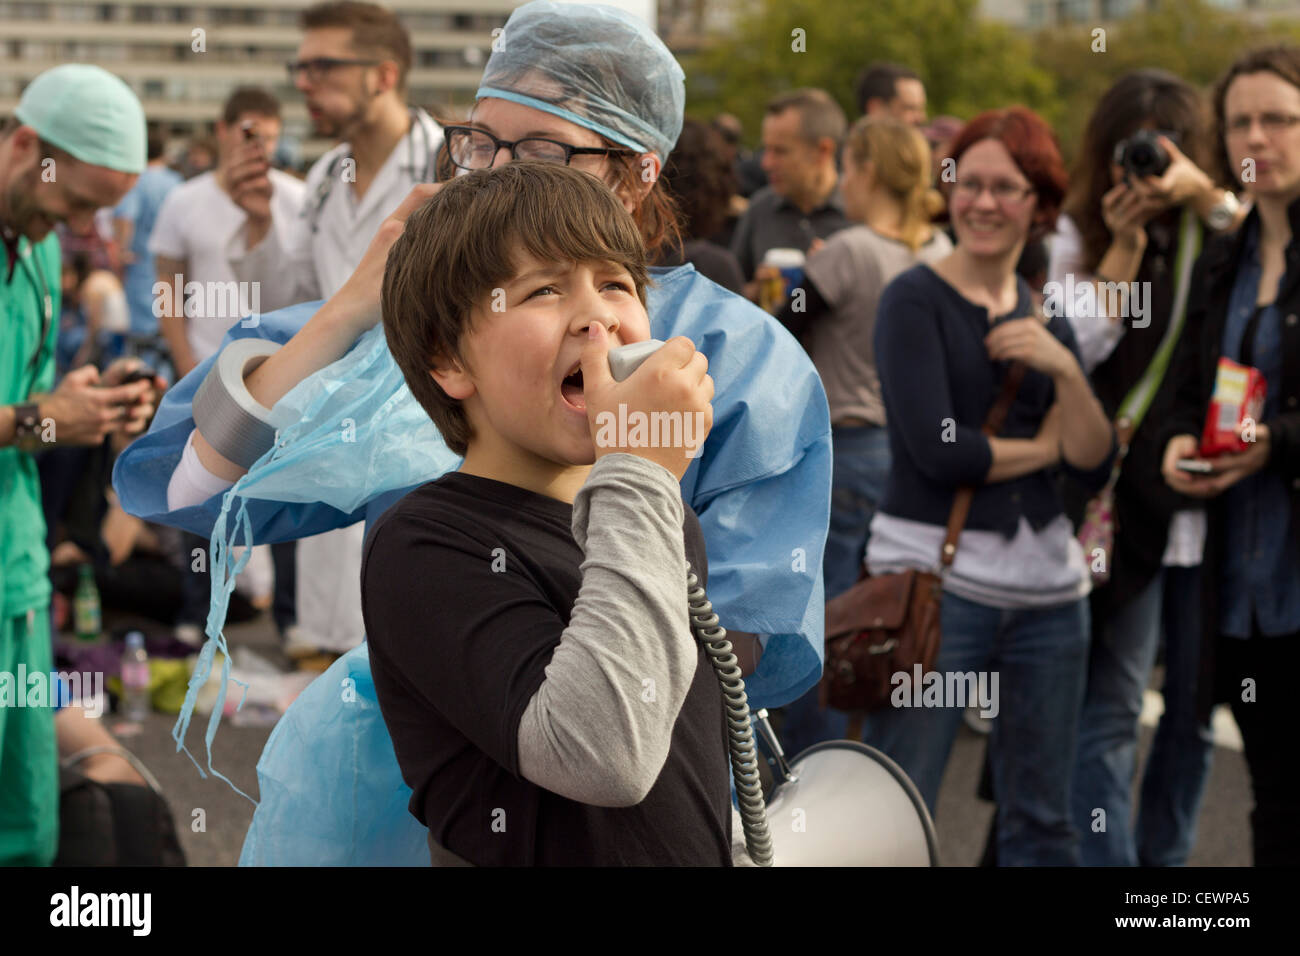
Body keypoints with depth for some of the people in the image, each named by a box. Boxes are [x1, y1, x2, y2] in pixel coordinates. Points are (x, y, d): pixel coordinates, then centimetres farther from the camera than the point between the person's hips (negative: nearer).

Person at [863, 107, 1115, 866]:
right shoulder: (915, 300, -4)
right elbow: (936, 448, -15)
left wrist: (1065, 370, -10)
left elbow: (1096, 464, 6)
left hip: (1046, 584, 6)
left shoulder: (1046, 316, 13)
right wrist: (1042, 448, 0)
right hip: (934, 575, -6)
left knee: (1044, 822, 11)